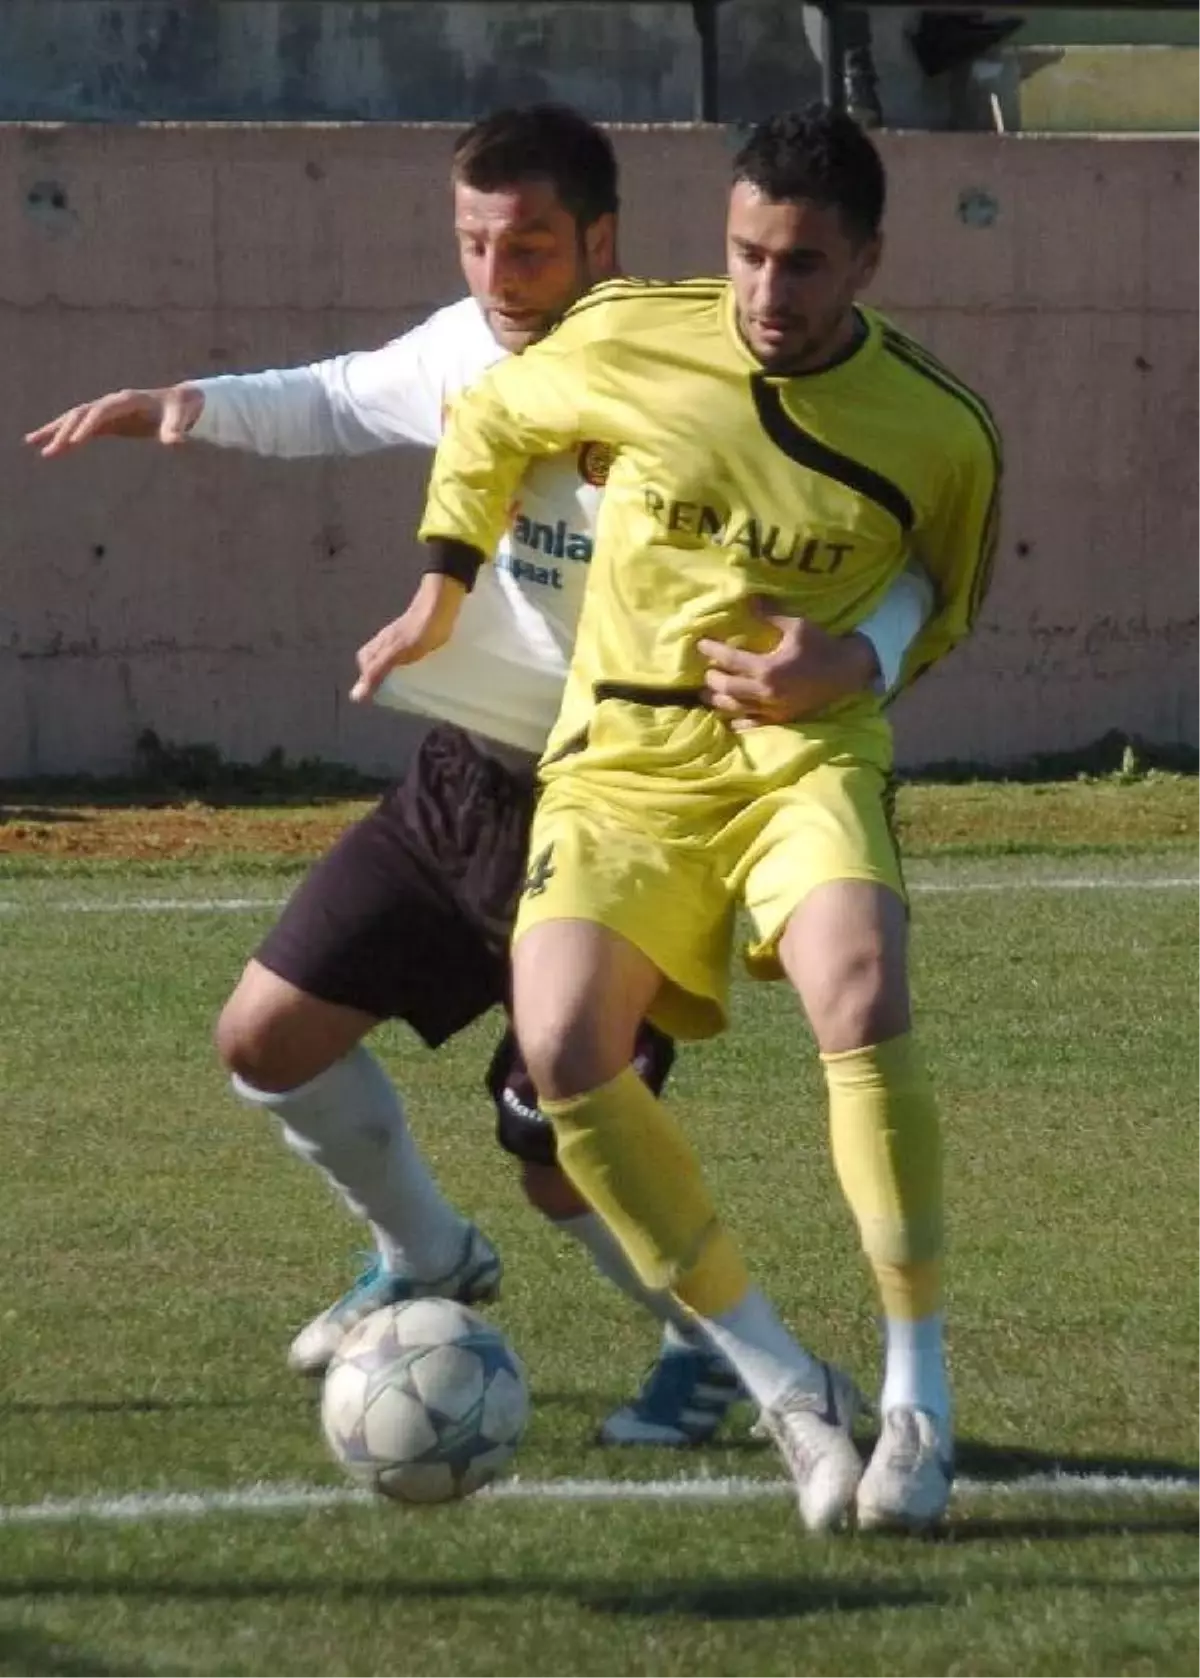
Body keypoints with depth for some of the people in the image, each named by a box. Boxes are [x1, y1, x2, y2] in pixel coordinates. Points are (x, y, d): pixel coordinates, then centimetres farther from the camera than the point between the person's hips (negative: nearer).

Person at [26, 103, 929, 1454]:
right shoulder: (469, 352, -4)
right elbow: (342, 400, 20)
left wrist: (845, 664, -49)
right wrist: (187, 408, 4)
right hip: (462, 780, 7)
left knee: (557, 1154, -10)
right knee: (268, 1034, 9)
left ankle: (712, 1342, 19)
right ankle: (430, 1263, 35)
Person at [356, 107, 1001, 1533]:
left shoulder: (942, 435, -5)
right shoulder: (627, 340, -6)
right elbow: (487, 423, 16)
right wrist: (440, 592, 17)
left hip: (804, 760, -1)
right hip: (621, 767, 1)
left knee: (862, 1003, -31)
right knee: (563, 1049, -23)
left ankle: (916, 1396, -17)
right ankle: (782, 1388, -9)